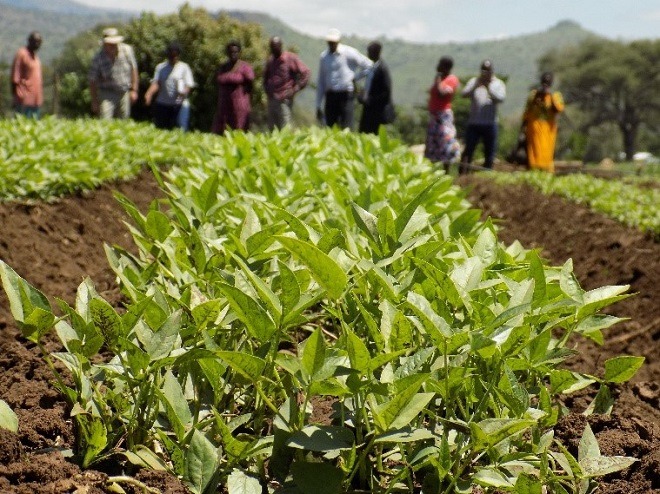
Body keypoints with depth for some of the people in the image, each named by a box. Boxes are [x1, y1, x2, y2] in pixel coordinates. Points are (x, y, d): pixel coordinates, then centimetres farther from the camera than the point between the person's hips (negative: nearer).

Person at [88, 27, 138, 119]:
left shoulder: (127, 50, -6)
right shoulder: (98, 58, -13)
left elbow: (133, 69, 6)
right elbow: (92, 81, -5)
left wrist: (134, 90, 4)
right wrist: (94, 102, -3)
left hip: (124, 93, 3)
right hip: (107, 94, -3)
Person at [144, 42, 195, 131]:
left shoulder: (184, 67, 6)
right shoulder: (160, 67, 12)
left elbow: (189, 84, 1)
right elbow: (156, 82, 2)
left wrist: (184, 92, -22)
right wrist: (149, 93, -19)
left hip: (179, 104, -3)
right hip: (162, 104, 3)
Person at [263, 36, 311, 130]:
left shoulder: (291, 58, -6)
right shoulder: (270, 60, 13)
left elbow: (305, 73, -9)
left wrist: (294, 90, -11)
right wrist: (267, 89, 12)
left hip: (284, 100, -6)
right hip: (272, 100, 7)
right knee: (272, 130, 7)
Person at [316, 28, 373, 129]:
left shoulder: (349, 53, -4)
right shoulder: (324, 56, 9)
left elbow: (369, 66, 2)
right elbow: (320, 82, 14)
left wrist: (354, 77, -1)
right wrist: (318, 106, 12)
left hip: (346, 95, -4)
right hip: (330, 96, 4)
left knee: (346, 129, -9)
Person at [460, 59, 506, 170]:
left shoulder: (498, 83, 5)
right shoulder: (474, 81, 7)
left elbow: (501, 98, -13)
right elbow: (464, 94, -7)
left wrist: (489, 87, -21)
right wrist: (476, 85, -21)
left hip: (490, 124, 0)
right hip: (473, 123, 0)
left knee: (489, 152, 5)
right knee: (468, 150, -2)